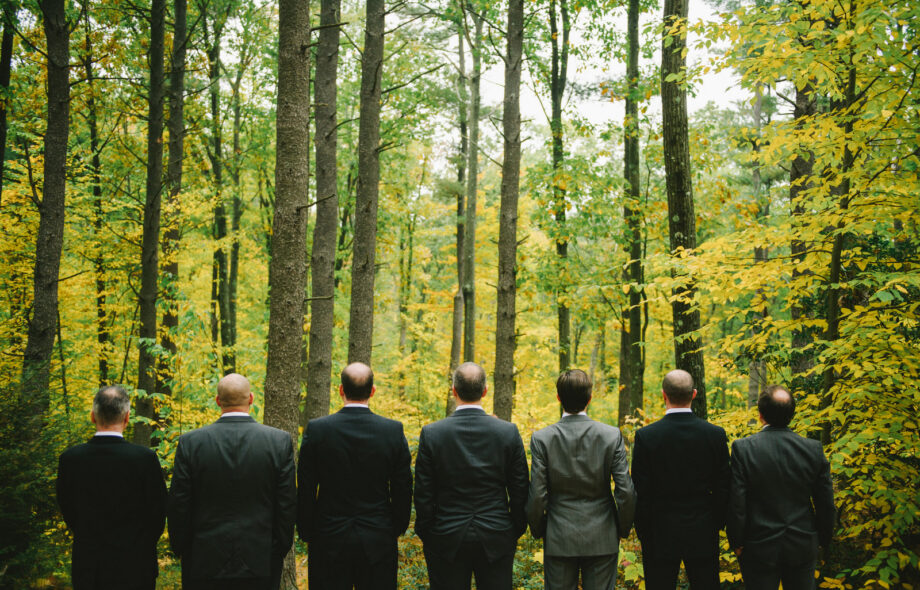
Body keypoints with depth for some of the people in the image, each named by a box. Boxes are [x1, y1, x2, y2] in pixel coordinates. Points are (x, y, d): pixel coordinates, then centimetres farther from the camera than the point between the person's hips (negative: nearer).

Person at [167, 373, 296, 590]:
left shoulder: (190, 442, -6)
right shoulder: (280, 441, -6)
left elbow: (178, 506, -2)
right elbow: (288, 505, -3)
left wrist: (182, 550, 11)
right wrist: (280, 550, 7)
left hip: (204, 564, 0)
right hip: (261, 563, 0)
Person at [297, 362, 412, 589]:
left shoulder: (317, 429, -8)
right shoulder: (394, 431, -7)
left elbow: (305, 490, -3)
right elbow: (403, 489, 0)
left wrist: (307, 532, 9)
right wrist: (397, 529, 14)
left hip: (329, 539, 0)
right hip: (378, 541, 1)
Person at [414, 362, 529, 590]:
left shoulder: (431, 433, -9)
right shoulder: (509, 432, -6)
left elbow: (423, 494, -5)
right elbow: (519, 491, 0)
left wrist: (425, 536, 7)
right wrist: (516, 532, 12)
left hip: (447, 539, -1)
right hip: (496, 539, 1)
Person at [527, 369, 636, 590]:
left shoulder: (542, 438, -10)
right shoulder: (612, 435, -9)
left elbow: (537, 495, -8)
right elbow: (626, 491, -8)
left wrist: (537, 530, 8)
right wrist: (623, 528, 8)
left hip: (559, 539, 0)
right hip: (602, 539, 1)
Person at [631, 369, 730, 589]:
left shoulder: (646, 436, -12)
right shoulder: (716, 434, -6)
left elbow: (641, 492, -8)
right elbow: (723, 488, -1)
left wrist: (644, 534, 3)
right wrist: (716, 526, 12)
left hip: (660, 534, -2)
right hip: (703, 536, 2)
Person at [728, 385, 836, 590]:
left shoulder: (743, 448, -17)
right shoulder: (813, 449, -8)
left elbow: (736, 504, -14)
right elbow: (826, 503, -1)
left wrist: (736, 542, -1)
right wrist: (823, 539, 14)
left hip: (760, 549, -3)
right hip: (803, 547, 3)